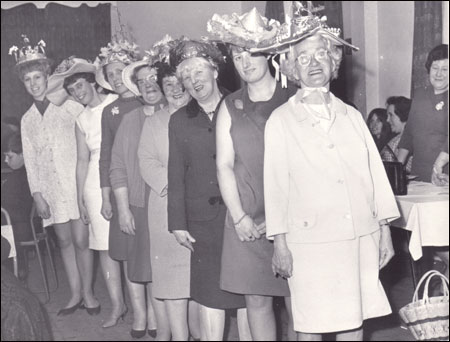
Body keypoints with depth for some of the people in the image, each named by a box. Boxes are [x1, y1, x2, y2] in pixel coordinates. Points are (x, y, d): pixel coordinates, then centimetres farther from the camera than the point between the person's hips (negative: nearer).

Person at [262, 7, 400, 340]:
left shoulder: (351, 115, 10)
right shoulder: (280, 120, -1)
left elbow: (375, 172, 11)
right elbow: (275, 184, -1)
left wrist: (385, 231, 8)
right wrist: (280, 244, -4)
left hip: (362, 237, 3)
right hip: (310, 241, -3)